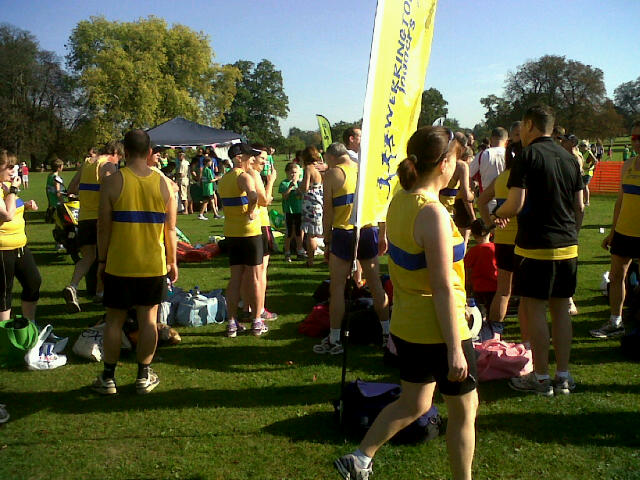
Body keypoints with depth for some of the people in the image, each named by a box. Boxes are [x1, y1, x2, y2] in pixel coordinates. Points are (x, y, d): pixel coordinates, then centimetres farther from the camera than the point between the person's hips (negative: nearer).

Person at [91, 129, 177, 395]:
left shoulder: (112, 181, -8)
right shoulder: (164, 183, -2)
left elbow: (104, 226, -6)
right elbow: (170, 228, 1)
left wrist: (102, 260, 6)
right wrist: (172, 261, 11)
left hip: (119, 264, -1)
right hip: (153, 264, 1)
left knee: (114, 321, 11)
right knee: (148, 320, 10)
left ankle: (108, 378, 20)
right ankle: (144, 377, 19)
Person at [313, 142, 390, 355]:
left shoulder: (332, 173, -3)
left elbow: (328, 211, -5)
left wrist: (327, 241, 1)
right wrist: (382, 235, 15)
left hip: (344, 234, -5)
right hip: (370, 232, 5)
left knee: (337, 288, 4)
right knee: (376, 285, 14)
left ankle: (334, 340, 9)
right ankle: (387, 334, 22)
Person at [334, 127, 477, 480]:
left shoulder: (400, 201, 2)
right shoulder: (433, 214, -23)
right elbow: (443, 288, -23)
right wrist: (455, 349, -19)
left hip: (407, 327, 8)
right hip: (438, 331, -8)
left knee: (414, 403, 24)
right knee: (464, 408, 13)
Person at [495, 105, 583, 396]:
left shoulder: (529, 155, -10)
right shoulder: (569, 157, 10)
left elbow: (516, 204, -17)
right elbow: (579, 206, 13)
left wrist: (496, 214, 2)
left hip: (537, 245, -7)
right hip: (568, 244, 7)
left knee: (534, 308, 2)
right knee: (561, 308, 12)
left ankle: (541, 378, 8)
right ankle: (563, 377, 18)